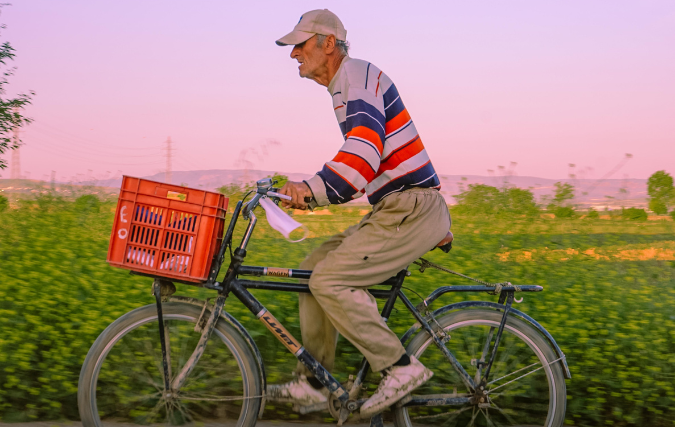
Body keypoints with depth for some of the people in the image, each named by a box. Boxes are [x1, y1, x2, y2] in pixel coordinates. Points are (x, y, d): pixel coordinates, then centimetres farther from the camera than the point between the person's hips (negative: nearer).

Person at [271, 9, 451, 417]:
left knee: (330, 280, -17)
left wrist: (313, 188, -37)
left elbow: (365, 150, -29)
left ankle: (402, 368, -10)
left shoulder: (357, 75, -11)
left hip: (412, 209, -10)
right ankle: (313, 381, 12)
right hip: (399, 209, 10)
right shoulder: (348, 85, 20)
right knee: (316, 265, 8)